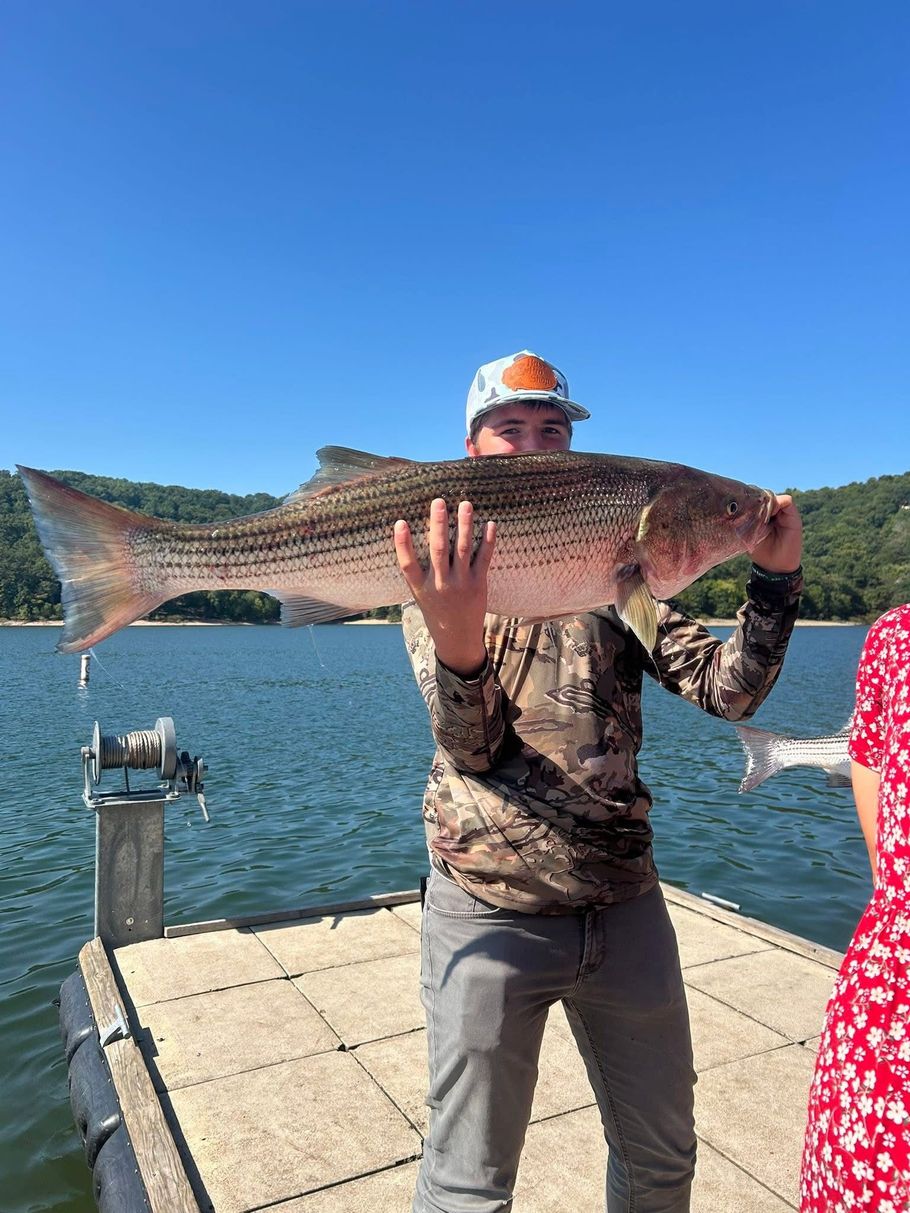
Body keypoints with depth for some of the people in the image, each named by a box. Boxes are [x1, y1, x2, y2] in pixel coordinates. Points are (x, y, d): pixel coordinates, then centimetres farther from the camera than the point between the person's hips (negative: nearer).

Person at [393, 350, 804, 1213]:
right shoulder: (439, 571, -4)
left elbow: (727, 690, -1)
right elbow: (470, 751, -17)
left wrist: (775, 578, -15)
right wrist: (455, 637, -37)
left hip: (624, 903, 4)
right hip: (490, 911, -3)